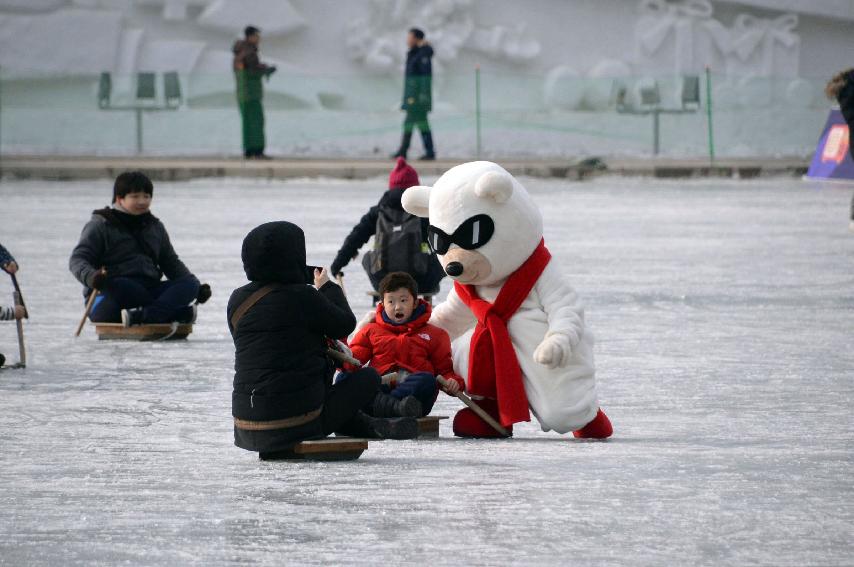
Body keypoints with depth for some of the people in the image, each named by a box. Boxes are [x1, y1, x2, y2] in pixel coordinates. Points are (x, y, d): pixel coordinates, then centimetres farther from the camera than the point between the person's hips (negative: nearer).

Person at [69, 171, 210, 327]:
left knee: (190, 284, -19)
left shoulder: (155, 227, 21)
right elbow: (78, 259, -5)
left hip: (147, 293, 5)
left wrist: (196, 287, 12)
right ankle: (181, 313, -35)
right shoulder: (101, 225, 3)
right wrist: (91, 276, -29)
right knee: (121, 286, -40)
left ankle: (141, 317, -44)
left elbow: (171, 263, 28)